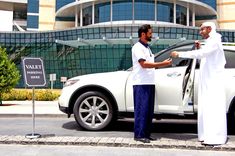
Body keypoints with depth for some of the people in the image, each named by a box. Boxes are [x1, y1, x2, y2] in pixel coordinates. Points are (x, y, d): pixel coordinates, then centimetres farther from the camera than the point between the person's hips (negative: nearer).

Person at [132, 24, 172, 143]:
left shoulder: (147, 47, 22)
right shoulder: (137, 47, -7)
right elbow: (144, 64, -18)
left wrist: (162, 63, 9)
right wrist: (162, 64, -17)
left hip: (149, 83, 9)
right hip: (141, 84, -9)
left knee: (149, 110, 9)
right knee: (141, 109, -7)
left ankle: (146, 134, 16)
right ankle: (139, 135, -1)